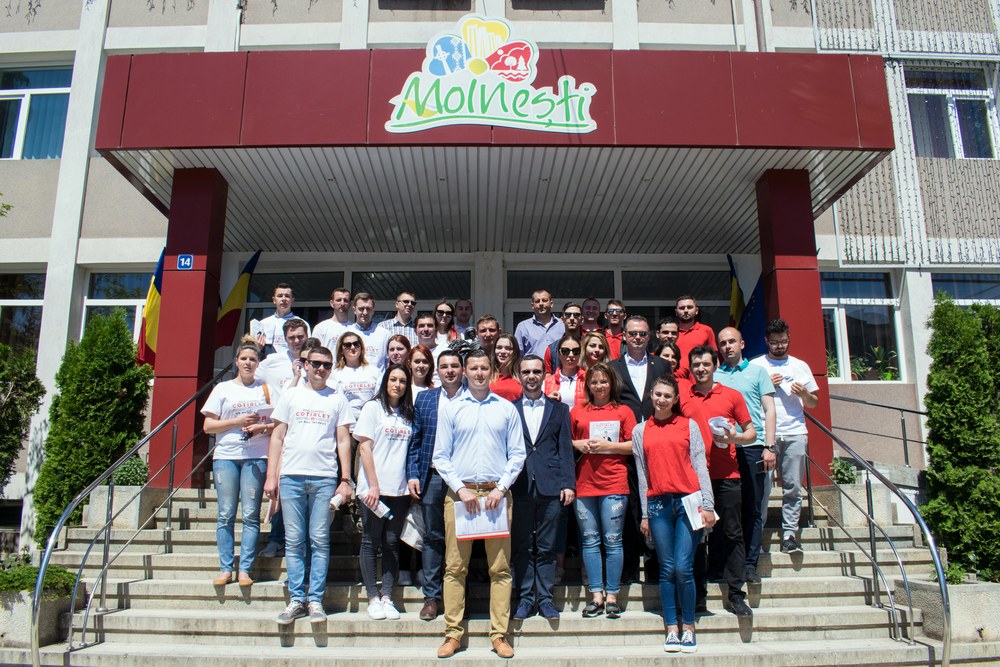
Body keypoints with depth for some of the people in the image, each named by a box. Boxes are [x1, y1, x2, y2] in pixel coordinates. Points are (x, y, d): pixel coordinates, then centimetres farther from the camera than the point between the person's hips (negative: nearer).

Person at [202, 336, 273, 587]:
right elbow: (208, 426, 6)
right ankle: (225, 569, 6)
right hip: (226, 456, 1)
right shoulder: (223, 389, 12)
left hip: (256, 456, 0)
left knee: (251, 514, -4)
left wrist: (262, 428, -10)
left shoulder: (266, 389, 12)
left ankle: (245, 569, 1)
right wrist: (237, 421, -7)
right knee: (226, 514, 0)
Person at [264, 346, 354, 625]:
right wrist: (271, 476, 4)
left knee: (320, 541, 0)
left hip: (324, 478, -1)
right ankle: (296, 600, 11)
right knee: (293, 541, 3)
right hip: (291, 476, 1)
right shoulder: (291, 395, 12)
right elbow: (277, 437, 11)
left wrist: (345, 479, 0)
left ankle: (315, 601, 7)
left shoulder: (338, 400, 10)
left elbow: (344, 441, 8)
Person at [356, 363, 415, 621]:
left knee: (391, 543, 6)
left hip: (400, 489, 4)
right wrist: (373, 486, -12)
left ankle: (387, 597, 13)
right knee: (371, 542, 4)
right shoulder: (373, 407, -1)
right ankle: (372, 598, 11)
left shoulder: (408, 414, 12)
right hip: (374, 488, -4)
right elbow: (364, 447, -6)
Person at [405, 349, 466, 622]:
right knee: (433, 537, 7)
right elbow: (415, 440, 10)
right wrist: (412, 474, 1)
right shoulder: (424, 399, 10)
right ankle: (431, 596, 17)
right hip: (432, 477, 2)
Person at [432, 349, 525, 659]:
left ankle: (499, 634, 9)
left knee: (500, 567, 1)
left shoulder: (506, 409, 9)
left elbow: (517, 454, 7)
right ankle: (453, 634, 10)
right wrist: (461, 489, -6)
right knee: (455, 567, 1)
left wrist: (501, 488, -5)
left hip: (497, 493, 0)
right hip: (459, 493, 0)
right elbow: (440, 456, 5)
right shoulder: (451, 409, 8)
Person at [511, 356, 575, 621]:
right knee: (522, 547, 5)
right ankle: (526, 597, 15)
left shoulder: (559, 409, 11)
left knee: (547, 547, 6)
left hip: (550, 488, 0)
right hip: (519, 488, 0)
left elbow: (566, 449, 7)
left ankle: (545, 597, 16)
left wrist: (568, 484, -2)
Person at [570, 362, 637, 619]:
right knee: (589, 540, 5)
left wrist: (608, 445, -10)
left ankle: (612, 596, 10)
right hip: (583, 484, 2)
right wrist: (577, 444, -4)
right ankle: (596, 596, 13)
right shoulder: (577, 412, 12)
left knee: (612, 540, 1)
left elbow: (635, 445, 1)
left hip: (614, 483, -2)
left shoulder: (623, 411, 7)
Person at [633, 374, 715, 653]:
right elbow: (642, 474, 11)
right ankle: (671, 630, 13)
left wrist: (707, 505, -3)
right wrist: (644, 514, 9)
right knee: (667, 569, 5)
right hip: (658, 504, 2)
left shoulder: (689, 425, 7)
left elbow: (700, 465, 4)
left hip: (688, 500, -2)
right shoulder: (640, 431, 11)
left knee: (683, 568, -6)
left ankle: (689, 628, 10)